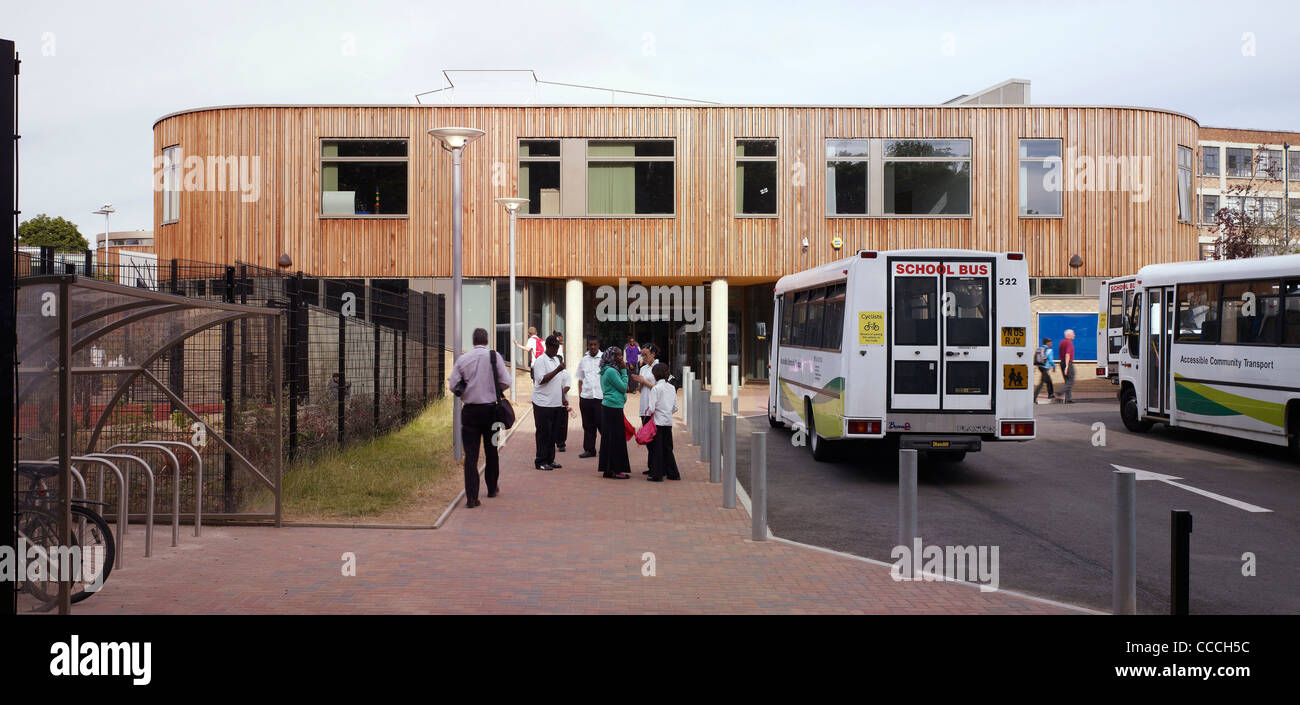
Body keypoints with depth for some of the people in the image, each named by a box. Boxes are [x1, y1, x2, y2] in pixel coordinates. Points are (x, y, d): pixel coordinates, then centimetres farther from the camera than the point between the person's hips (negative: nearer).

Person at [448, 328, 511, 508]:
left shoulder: (462, 359, -2)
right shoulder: (494, 356, -5)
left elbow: (452, 386, -2)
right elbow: (506, 382, -7)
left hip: (470, 411, 0)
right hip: (491, 409, 0)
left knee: (471, 454, 0)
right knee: (491, 450, 17)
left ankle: (472, 497, -7)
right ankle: (492, 488, 32)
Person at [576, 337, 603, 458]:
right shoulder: (583, 360, 12)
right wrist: (580, 395, 9)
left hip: (600, 397, -4)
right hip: (586, 397, 4)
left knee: (601, 423, -4)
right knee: (588, 425, 9)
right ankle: (589, 449, 16)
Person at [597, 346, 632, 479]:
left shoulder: (606, 371, 15)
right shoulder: (611, 371, -15)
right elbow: (623, 387, -12)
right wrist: (624, 371, -8)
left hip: (607, 407, 10)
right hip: (614, 408, -10)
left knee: (609, 438, 11)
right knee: (616, 438, -6)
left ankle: (608, 469, 14)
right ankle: (615, 470, -3)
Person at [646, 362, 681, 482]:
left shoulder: (656, 388, -12)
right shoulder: (672, 387, 6)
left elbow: (651, 408, -16)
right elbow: (675, 408, 9)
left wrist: (650, 412, 4)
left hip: (658, 422, -6)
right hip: (669, 422, 6)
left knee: (657, 449, 1)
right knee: (668, 448, 15)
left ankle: (657, 475, 3)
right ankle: (673, 473, 18)